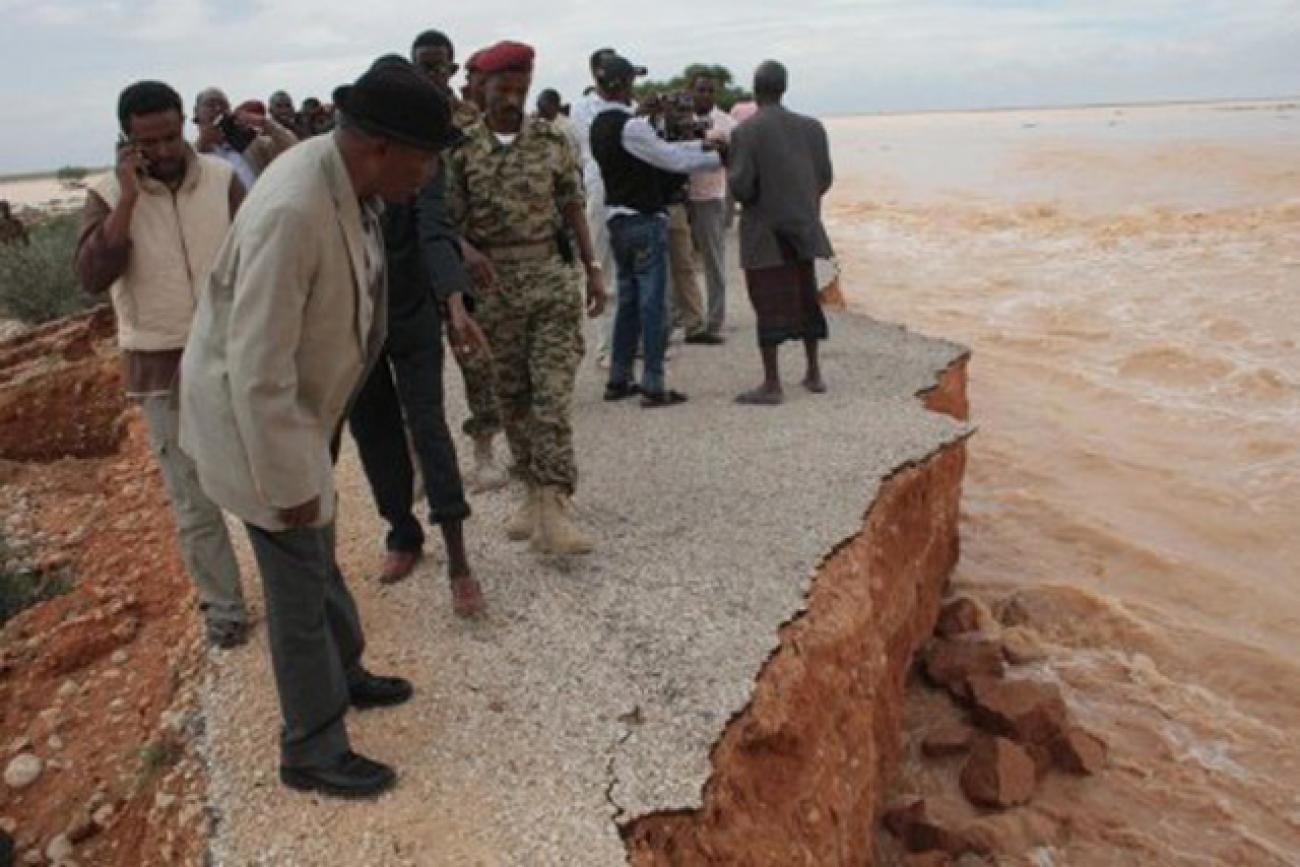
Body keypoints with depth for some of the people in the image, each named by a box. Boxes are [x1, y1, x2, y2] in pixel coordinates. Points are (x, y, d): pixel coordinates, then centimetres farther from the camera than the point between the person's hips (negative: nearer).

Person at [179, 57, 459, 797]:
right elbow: (257, 370, -31)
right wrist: (291, 484, -23)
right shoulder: (293, 211, -35)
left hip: (297, 401, 9)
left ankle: (343, 672, 46)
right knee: (300, 582, 4)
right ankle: (312, 750, 23)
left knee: (316, 556, 24)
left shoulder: (344, 179, -7)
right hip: (252, 413, -8)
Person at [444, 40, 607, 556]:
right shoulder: (462, 149, 0)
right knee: (512, 395, 8)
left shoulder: (552, 139, 2)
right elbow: (451, 222, 0)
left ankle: (553, 508, -9)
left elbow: (573, 208, 7)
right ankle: (536, 494, 23)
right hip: (493, 284, 1)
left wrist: (593, 269, 4)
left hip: (551, 277, -1)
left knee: (553, 392, -8)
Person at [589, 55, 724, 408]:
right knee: (652, 301, -3)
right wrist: (718, 157, 0)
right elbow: (673, 160, -13)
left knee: (628, 299, 16)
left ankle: (618, 379, 20)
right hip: (644, 220, -9)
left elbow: (659, 149, 13)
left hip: (618, 219, 9)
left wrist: (702, 145, 12)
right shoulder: (631, 126, -18)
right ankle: (652, 386, 0)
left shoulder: (600, 125, 10)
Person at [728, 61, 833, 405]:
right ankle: (814, 374, 24)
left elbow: (740, 187, -17)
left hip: (765, 232, -4)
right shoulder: (811, 127, 2)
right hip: (803, 228, 5)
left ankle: (772, 384, 4)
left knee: (769, 305, 1)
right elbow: (824, 179, 4)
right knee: (805, 298, 16)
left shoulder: (745, 131, -12)